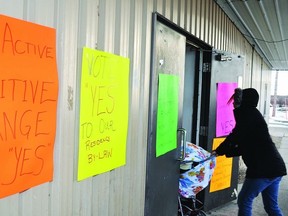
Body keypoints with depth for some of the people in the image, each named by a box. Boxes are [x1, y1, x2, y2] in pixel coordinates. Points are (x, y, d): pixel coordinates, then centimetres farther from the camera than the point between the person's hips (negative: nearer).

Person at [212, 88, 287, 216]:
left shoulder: (249, 114, -7)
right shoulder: (253, 114, 21)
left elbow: (235, 136, -14)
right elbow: (244, 147, 22)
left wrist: (219, 151, 1)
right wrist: (222, 152, 19)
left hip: (263, 169, -9)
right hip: (275, 167, 9)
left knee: (244, 201, 1)